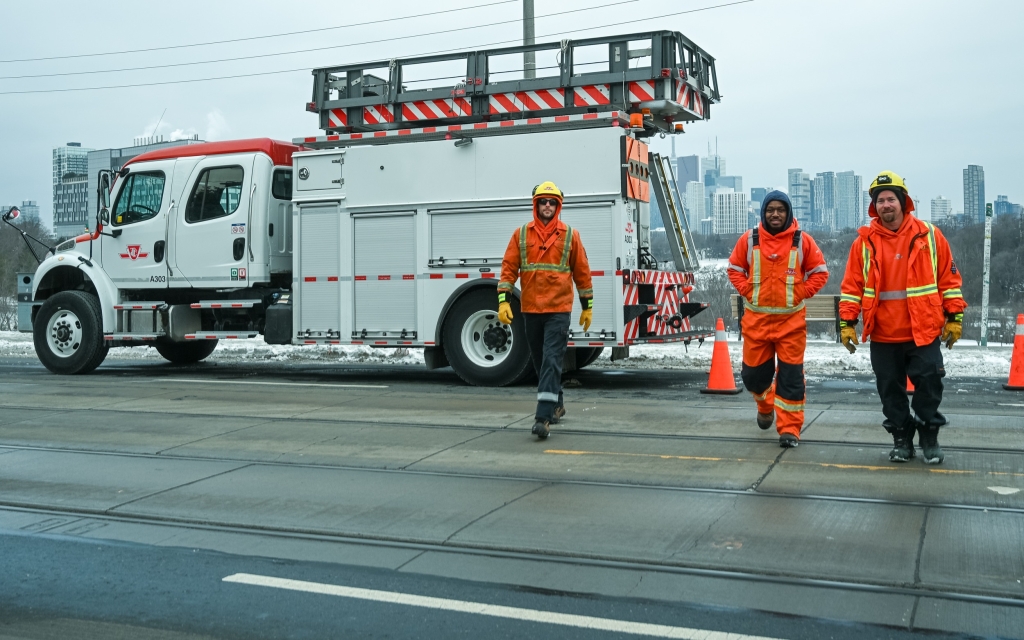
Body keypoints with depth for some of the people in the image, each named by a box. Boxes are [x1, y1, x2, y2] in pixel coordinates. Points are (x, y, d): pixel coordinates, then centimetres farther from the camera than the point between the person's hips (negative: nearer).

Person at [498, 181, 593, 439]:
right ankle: (557, 404, 32)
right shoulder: (521, 234, 5)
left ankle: (543, 416, -15)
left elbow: (582, 272, 7)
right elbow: (509, 268, 3)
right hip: (530, 309, 3)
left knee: (551, 361, -11)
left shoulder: (570, 235, 2)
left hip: (559, 309, -3)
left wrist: (587, 306, 9)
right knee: (540, 361, 13)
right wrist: (503, 301, -7)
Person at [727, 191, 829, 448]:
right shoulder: (749, 239, 1)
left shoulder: (802, 241, -2)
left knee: (791, 375, -3)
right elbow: (735, 268, 11)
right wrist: (748, 292, -1)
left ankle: (789, 429, 5)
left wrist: (800, 294, -5)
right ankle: (765, 405, 43)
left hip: (791, 319, -2)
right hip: (756, 318, 2)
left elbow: (820, 272, 6)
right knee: (754, 373, 11)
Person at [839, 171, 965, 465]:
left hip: (924, 331, -1)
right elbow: (852, 285, 3)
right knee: (891, 391, 8)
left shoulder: (929, 236, 0)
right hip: (883, 336, 1)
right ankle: (901, 439, 22)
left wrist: (955, 317, 2)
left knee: (929, 385, 1)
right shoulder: (865, 242, 1)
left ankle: (929, 437, 19)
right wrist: (847, 322, -3)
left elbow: (949, 279, 4)